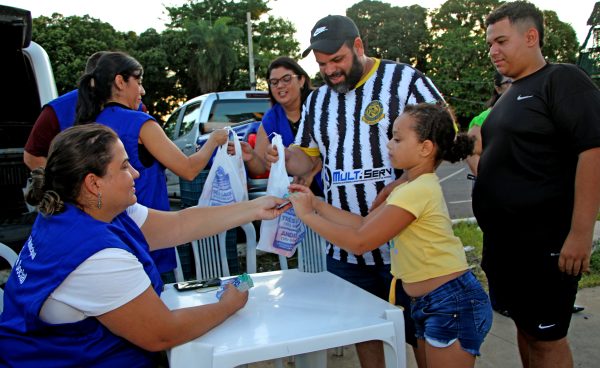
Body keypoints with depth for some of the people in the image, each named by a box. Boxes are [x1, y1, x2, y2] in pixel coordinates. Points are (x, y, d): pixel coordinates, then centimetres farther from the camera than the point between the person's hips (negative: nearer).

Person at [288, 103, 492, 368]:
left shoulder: (419, 190, -22)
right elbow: (365, 224, 8)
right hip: (428, 305, 10)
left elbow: (359, 242, -23)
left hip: (452, 304, -10)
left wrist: (307, 215, -15)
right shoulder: (410, 187, 10)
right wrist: (316, 204, 2)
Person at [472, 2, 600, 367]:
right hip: (504, 240, 8)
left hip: (544, 243, -8)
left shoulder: (562, 80, -10)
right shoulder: (511, 94, 15)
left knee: (546, 337, 5)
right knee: (525, 326, 18)